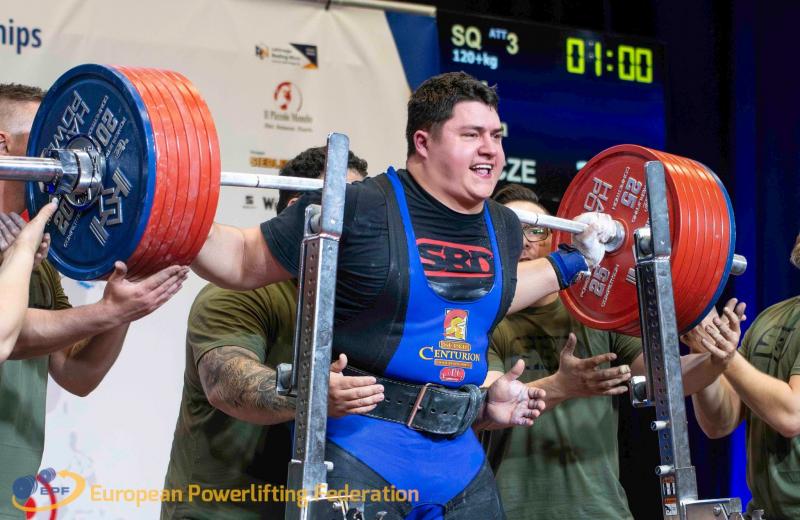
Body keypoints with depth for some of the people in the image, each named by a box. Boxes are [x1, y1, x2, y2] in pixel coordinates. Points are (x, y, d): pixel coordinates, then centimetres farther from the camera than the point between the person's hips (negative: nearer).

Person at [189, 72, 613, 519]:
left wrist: (574, 260, 34)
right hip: (359, 447, -6)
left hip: (458, 453, 7)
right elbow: (245, 262, -2)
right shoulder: (359, 209, -11)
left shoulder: (502, 227, 9)